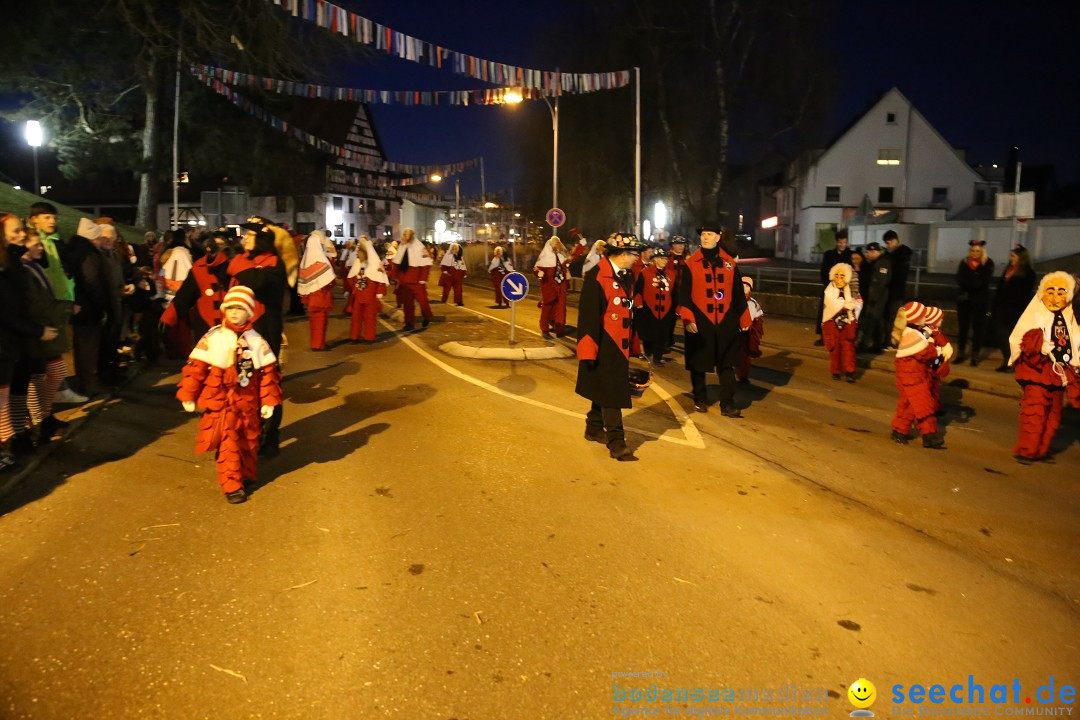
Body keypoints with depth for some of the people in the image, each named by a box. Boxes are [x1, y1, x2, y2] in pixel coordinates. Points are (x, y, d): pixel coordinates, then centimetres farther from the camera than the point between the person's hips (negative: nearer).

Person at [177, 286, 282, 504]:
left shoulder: (256, 341, 0)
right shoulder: (212, 337, -6)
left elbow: (268, 371, 1)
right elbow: (196, 367, -3)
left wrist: (269, 401, -2)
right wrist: (188, 395, -3)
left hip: (247, 403, 2)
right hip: (220, 403, -2)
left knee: (248, 441, 15)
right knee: (227, 444, -3)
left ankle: (247, 475, 35)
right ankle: (232, 486, 5)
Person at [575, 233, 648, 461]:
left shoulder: (627, 277, 10)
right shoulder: (596, 277, -17)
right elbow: (588, 316, -20)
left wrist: (634, 344, 18)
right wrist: (589, 352, -21)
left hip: (621, 346, 8)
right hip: (604, 347, -8)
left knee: (605, 391, 17)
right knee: (610, 394, -5)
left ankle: (594, 428, 31)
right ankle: (616, 442, -1)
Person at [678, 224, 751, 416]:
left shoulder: (729, 263, 6)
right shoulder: (691, 264, -2)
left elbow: (738, 293, 10)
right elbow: (684, 294, -5)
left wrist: (744, 319, 10)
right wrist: (688, 319, -15)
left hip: (726, 322, 2)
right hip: (700, 322, -2)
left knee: (727, 364, 4)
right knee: (698, 364, 7)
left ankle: (728, 404, 10)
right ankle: (700, 399, 24)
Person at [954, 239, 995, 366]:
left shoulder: (988, 263, -3)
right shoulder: (964, 262, 4)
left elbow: (984, 282, -14)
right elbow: (959, 280, -6)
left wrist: (968, 283, -17)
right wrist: (974, 283, -19)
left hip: (980, 300, -2)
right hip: (964, 298, 2)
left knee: (978, 328, 1)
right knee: (963, 326, 6)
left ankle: (975, 355, 6)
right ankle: (961, 353, 14)